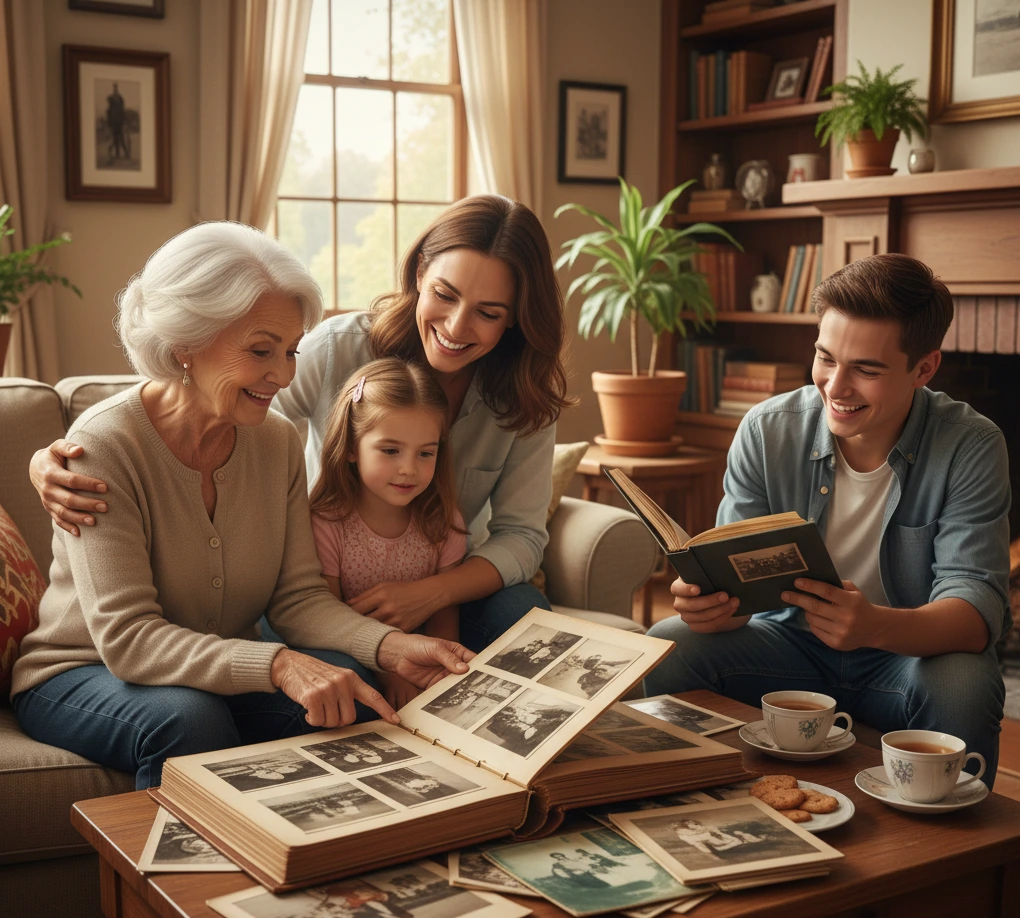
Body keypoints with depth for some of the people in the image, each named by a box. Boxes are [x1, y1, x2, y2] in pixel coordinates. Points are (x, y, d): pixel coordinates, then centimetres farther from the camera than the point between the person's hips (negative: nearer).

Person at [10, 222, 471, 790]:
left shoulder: (279, 441, -3)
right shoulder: (104, 446, -22)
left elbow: (298, 596, -6)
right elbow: (126, 636, -29)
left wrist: (393, 647, -25)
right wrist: (279, 665, -41)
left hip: (222, 674, 5)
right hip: (82, 678, -4)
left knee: (347, 681, -23)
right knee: (189, 718, -36)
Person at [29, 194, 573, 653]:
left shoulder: (526, 398, -9)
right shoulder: (339, 350, -18)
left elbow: (522, 533, -8)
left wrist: (431, 594, -29)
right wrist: (54, 464, -33)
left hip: (452, 582, 3)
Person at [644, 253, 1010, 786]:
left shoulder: (970, 448, -13)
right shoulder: (766, 431, -7)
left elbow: (976, 606, -20)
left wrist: (876, 625, -43)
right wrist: (708, 599, -34)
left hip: (911, 654, -2)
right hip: (792, 643, 2)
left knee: (963, 687, -35)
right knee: (667, 647, -22)